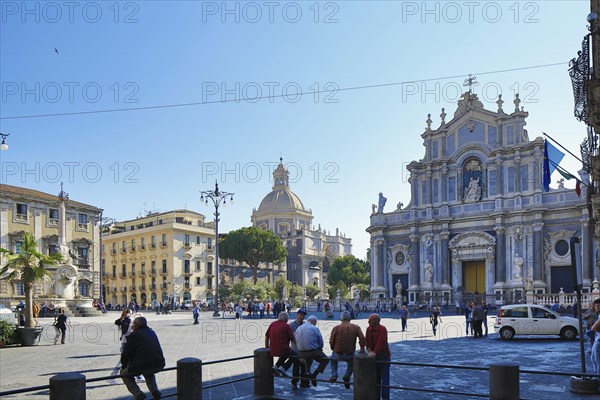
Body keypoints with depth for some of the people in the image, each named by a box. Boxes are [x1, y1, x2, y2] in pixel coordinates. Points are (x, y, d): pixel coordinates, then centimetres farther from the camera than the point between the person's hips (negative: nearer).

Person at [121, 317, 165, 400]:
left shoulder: (134, 335, 0)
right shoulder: (152, 332, 19)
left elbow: (125, 353, 1)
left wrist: (124, 366, 20)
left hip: (143, 365, -6)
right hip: (159, 365, 6)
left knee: (124, 374, 21)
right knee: (148, 372, 40)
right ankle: (155, 391, 19)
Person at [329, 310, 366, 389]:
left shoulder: (336, 328, -5)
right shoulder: (356, 327, -2)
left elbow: (331, 341, -4)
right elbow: (362, 338, -14)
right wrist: (362, 348, -1)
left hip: (338, 354, -1)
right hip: (350, 355, 1)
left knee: (333, 358, 35)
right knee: (351, 364, 35)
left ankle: (334, 375, 23)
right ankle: (347, 376, 13)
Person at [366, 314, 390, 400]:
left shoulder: (382, 329, -18)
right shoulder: (369, 329, 4)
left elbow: (381, 342, -27)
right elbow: (367, 340, 5)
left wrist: (375, 352, -32)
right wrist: (370, 350, -10)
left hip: (383, 356, -7)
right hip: (374, 356, 7)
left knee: (384, 377, -2)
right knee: (376, 377, 13)